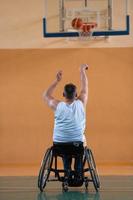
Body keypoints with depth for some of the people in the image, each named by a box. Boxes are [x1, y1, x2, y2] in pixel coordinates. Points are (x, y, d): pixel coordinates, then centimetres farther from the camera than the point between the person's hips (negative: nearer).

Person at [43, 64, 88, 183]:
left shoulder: (58, 106, -6)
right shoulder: (81, 104, -7)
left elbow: (46, 95, 15)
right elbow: (85, 88, 11)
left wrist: (57, 80, 16)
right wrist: (82, 70, 23)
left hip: (59, 145, 1)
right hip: (77, 145, -1)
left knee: (66, 153, 34)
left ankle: (67, 172, 13)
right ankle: (79, 174, 18)